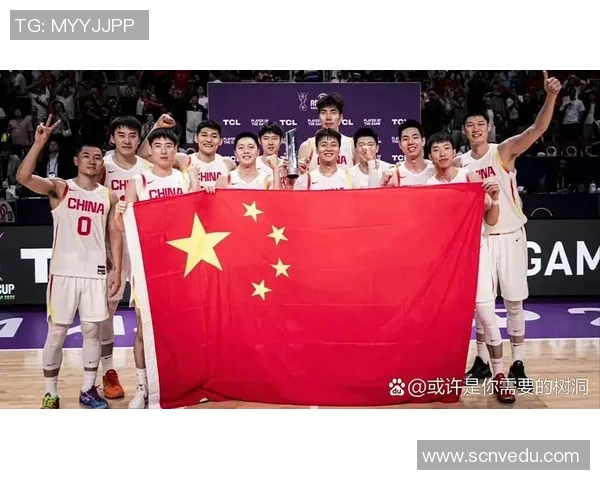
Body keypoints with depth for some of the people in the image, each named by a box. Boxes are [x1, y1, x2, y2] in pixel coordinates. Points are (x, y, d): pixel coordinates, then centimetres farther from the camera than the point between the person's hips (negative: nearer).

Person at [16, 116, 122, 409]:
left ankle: (88, 390, 21)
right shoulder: (60, 188, 0)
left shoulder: (109, 196, 8)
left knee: (92, 331, 8)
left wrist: (117, 269, 1)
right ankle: (51, 394, 16)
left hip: (96, 272, 2)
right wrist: (40, 143, -25)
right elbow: (23, 177, -17)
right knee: (56, 333, 4)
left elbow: (115, 235, 9)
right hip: (64, 271, -2)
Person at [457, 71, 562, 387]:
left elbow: (538, 129, -22)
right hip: (480, 237, 3)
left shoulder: (504, 151, -7)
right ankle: (483, 361, 21)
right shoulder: (460, 163, 3)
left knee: (514, 301, 4)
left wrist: (551, 96, -36)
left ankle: (517, 363, 14)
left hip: (510, 235, -3)